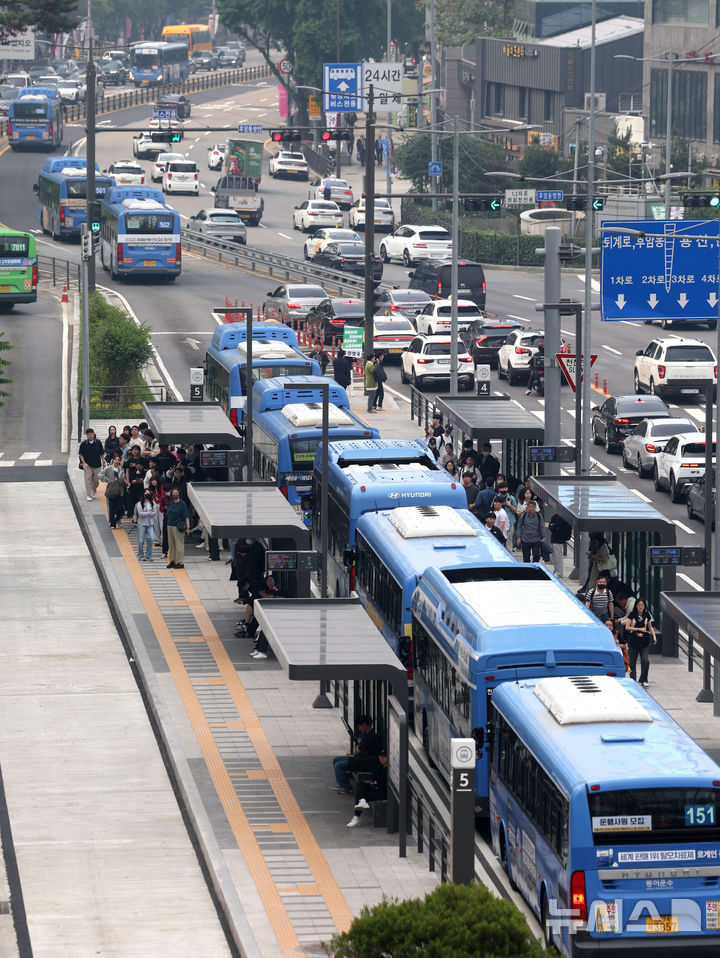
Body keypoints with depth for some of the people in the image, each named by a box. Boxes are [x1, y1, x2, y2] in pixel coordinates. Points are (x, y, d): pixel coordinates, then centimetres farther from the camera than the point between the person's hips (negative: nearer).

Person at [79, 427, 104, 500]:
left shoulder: (98, 442, -1)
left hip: (96, 464, 1)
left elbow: (101, 453, 7)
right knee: (88, 479, -7)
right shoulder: (84, 443, -3)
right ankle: (89, 495, -3)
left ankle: (94, 491, 34)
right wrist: (83, 462, -7)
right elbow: (81, 454, 2)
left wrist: (103, 461, 3)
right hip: (87, 464, -1)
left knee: (96, 480, 8)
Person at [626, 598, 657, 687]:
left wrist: (654, 636, 2)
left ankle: (643, 680, -2)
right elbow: (627, 627, -7)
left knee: (646, 661, -12)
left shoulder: (647, 615, 6)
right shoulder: (632, 615, -1)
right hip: (633, 642, -1)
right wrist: (639, 629, -15)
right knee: (632, 662, 4)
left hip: (644, 642, 1)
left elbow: (650, 627, 17)